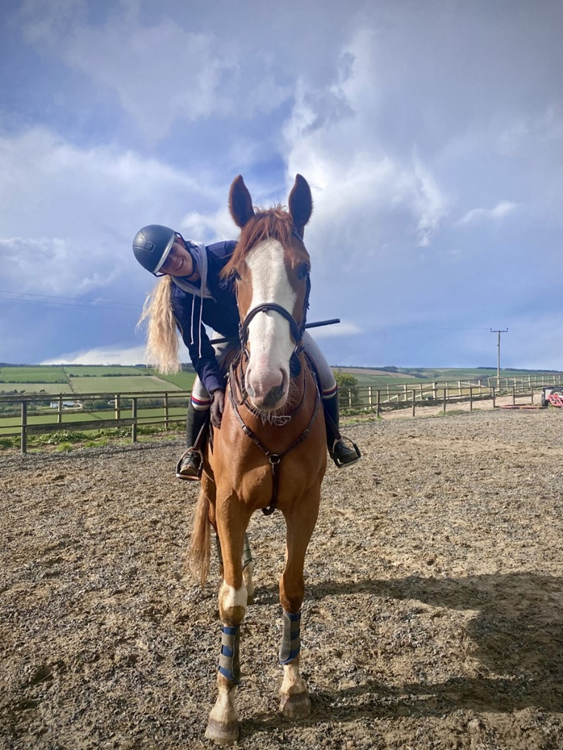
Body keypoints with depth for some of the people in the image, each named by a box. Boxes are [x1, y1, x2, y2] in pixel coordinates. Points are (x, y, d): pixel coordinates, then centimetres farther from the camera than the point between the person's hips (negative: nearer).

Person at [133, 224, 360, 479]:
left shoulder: (228, 252, -28)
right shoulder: (180, 298, -21)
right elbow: (199, 350, -22)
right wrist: (217, 390, -35)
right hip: (233, 339, 1)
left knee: (324, 376, -11)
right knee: (203, 386, -18)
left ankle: (334, 439, 11)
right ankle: (193, 451, 6)